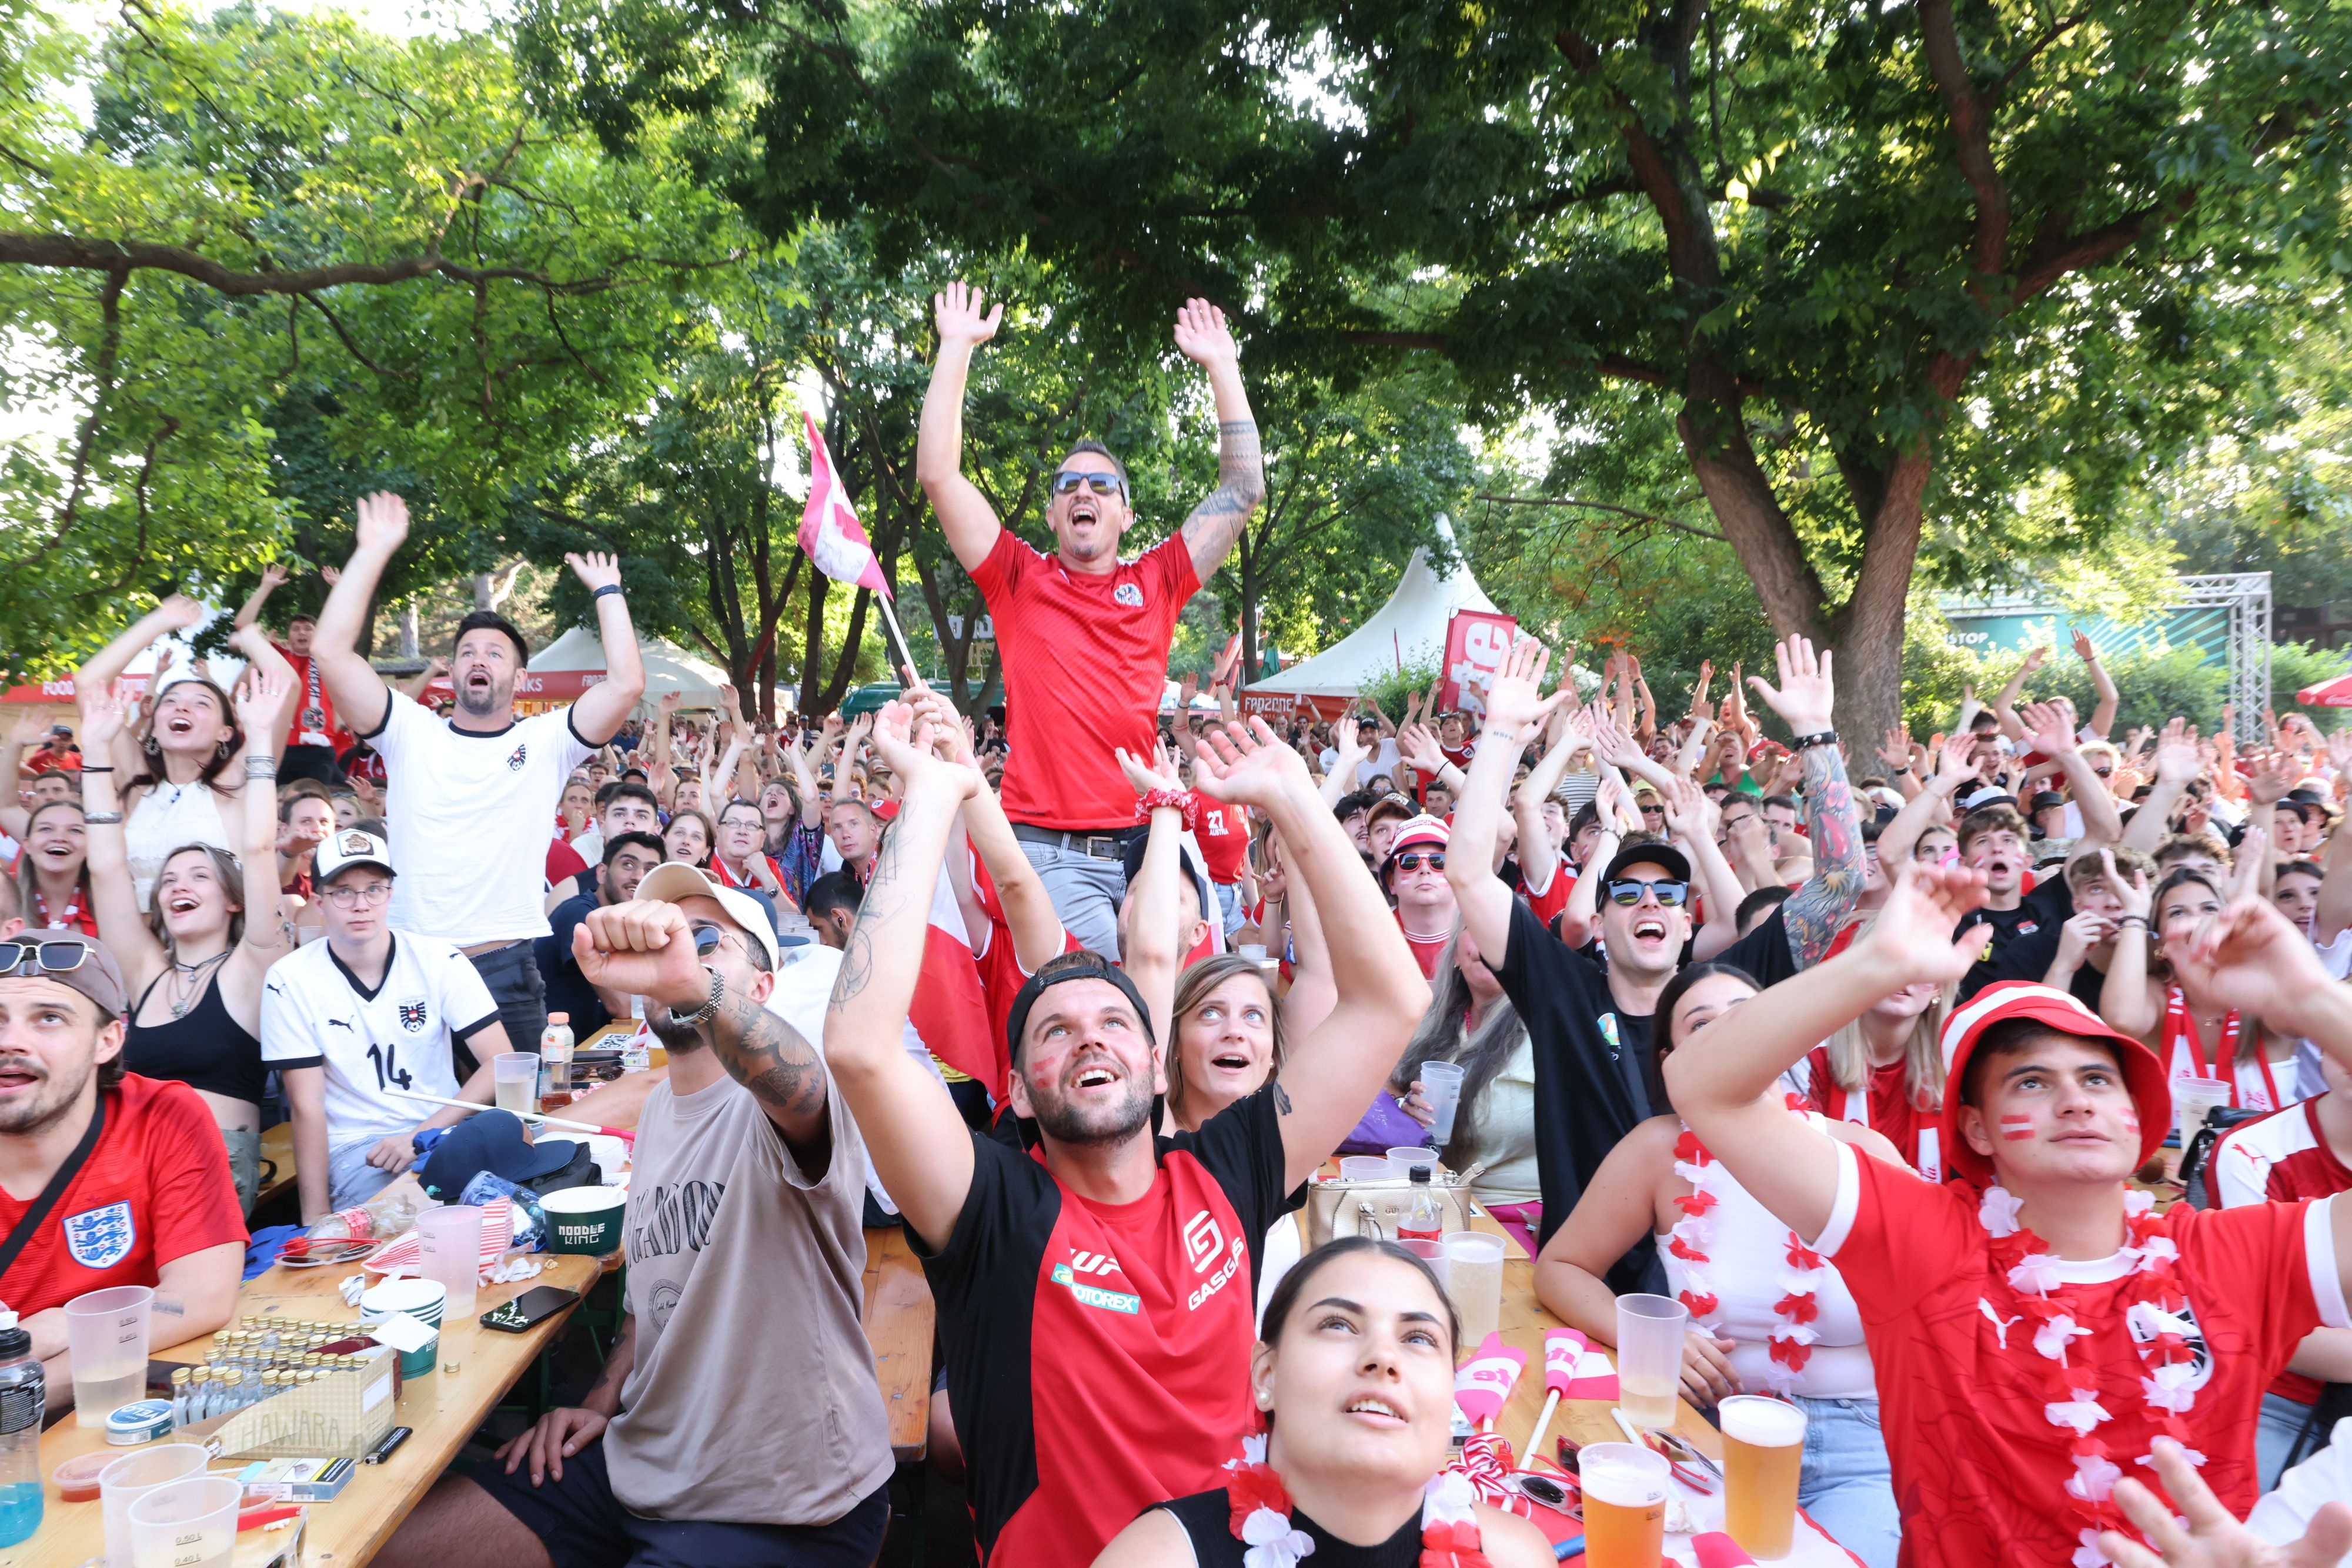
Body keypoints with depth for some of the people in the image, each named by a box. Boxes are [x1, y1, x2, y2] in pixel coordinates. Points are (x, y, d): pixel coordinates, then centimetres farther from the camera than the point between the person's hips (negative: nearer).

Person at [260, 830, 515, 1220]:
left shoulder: (440, 960, 0)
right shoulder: (290, 980, -2)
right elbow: (307, 1106, -4)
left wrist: (422, 1135, -17)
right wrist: (317, 1217, -10)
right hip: (354, 1146, -3)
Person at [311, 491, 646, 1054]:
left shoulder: (546, 742, 4)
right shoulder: (411, 733, 8)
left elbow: (627, 683, -8)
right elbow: (331, 651, 0)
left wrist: (606, 591, 1)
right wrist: (374, 551, 1)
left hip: (508, 970, -1)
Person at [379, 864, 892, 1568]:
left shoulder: (768, 1105, -18)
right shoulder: (658, 1108, 10)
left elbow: (798, 1085, -45)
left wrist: (691, 983, -61)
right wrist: (604, 1400, 9)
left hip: (780, 1508, -8)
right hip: (641, 1462, 8)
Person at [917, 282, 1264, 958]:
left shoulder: (1156, 584, 14)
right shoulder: (1021, 580, 11)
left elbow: (1243, 489, 12)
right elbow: (938, 474, 4)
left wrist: (1221, 365, 12)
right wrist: (957, 348, 4)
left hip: (1144, 841, 2)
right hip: (1048, 849, -2)